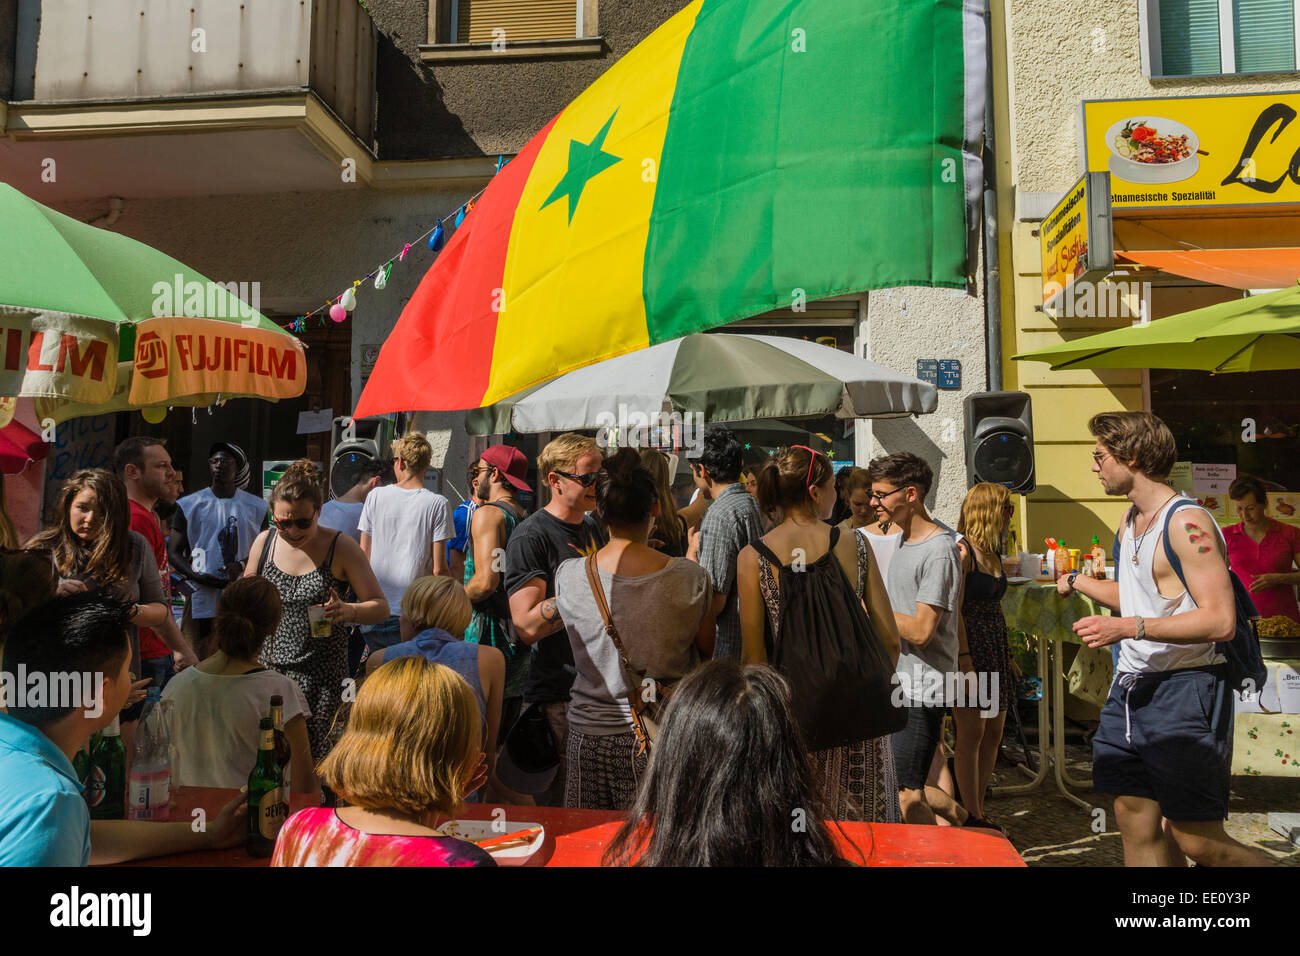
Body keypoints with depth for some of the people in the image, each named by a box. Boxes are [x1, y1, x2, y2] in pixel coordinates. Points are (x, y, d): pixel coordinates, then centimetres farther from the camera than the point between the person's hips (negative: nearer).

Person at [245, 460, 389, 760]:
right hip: (267, 667, 3)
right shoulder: (265, 542, 3)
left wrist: (348, 611, -26)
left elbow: (381, 607, -8)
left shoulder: (341, 548, -8)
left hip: (319, 675, -3)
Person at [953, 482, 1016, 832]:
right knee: (972, 734, -3)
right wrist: (964, 656, -23)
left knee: (993, 734, 10)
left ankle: (977, 811, 20)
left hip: (995, 652, 9)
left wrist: (1007, 656, 20)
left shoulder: (993, 553, 15)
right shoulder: (962, 551, -12)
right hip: (969, 648, -9)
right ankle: (973, 818, 6)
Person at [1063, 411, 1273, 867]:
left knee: (1196, 840, -3)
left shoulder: (1187, 522, -14)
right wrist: (1075, 580, 31)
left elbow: (1221, 620, -22)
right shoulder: (1130, 522, 13)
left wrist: (1129, 627, -26)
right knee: (1135, 822, 10)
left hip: (1183, 692, -8)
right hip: (1130, 689, 8)